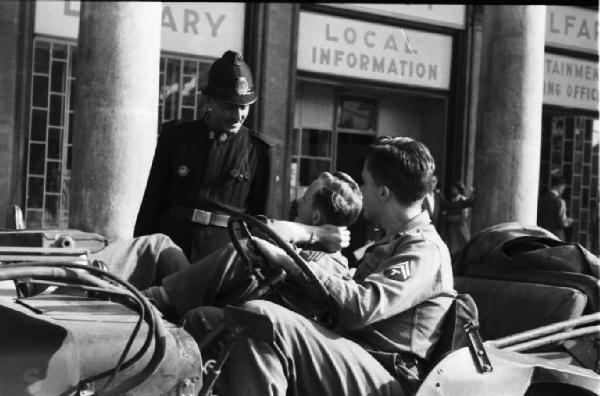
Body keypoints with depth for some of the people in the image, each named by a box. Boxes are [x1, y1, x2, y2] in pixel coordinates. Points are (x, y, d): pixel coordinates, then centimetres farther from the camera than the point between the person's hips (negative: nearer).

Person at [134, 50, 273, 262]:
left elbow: (260, 213, 10)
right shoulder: (175, 136, 7)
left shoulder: (258, 150, 4)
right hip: (172, 244, 1)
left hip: (225, 254, -1)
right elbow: (151, 204, 11)